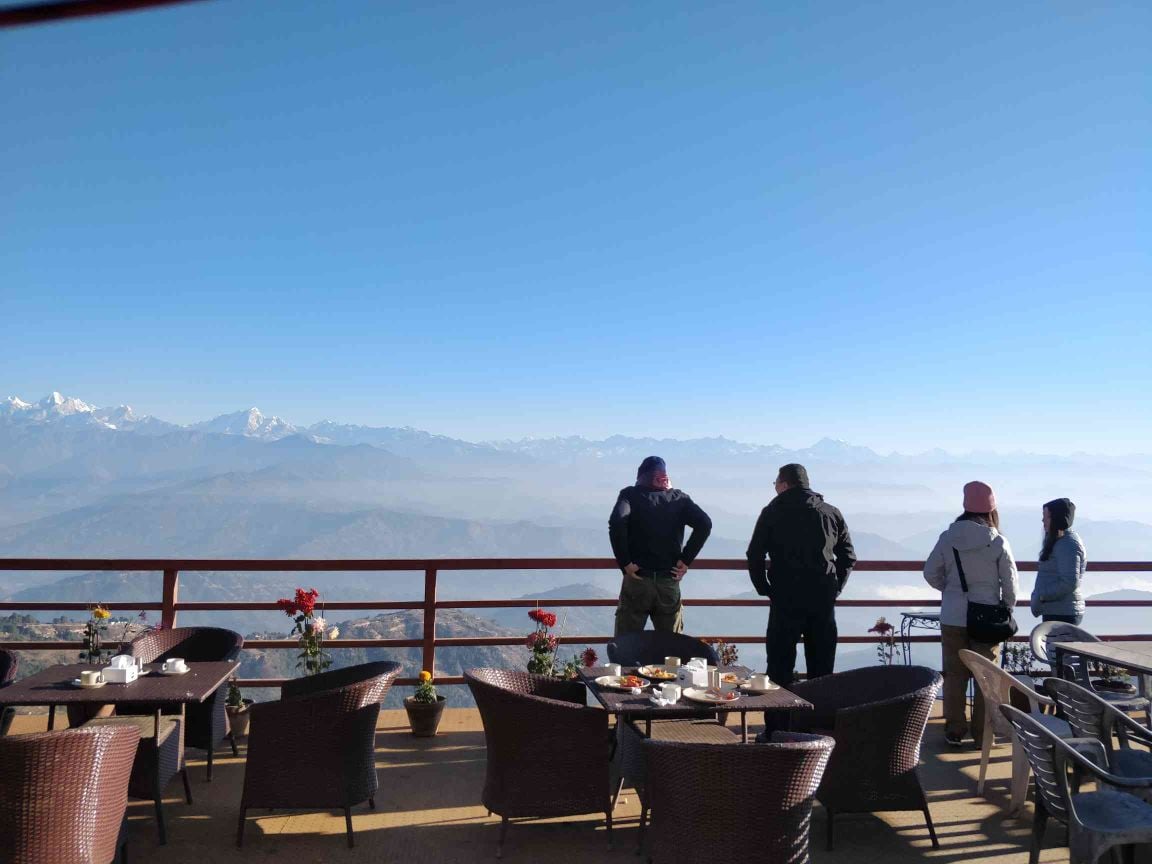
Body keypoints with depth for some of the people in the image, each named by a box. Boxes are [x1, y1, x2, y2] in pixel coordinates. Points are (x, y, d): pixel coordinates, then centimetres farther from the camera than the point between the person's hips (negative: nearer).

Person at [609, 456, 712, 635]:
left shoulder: (630, 495, 0)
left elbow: (616, 523, -19)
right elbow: (704, 523, -8)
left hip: (637, 580, -2)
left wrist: (625, 562, -12)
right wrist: (686, 560, -3)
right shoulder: (679, 498, 7)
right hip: (670, 582, 2)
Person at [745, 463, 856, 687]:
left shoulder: (772, 512, 0)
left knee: (780, 670, 3)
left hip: (786, 599, -3)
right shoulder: (832, 513, 9)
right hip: (824, 599, 3)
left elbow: (755, 555, -3)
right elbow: (848, 556, 10)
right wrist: (834, 589, 14)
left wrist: (764, 589, 6)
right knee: (822, 670, 12)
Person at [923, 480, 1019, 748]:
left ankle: (954, 731, 18)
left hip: (953, 617, 1)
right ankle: (982, 734, 18)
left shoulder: (948, 537, -6)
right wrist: (1007, 610, 12)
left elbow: (930, 573, -1)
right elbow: (1010, 582, -4)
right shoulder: (998, 542, -9)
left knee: (954, 675, 11)